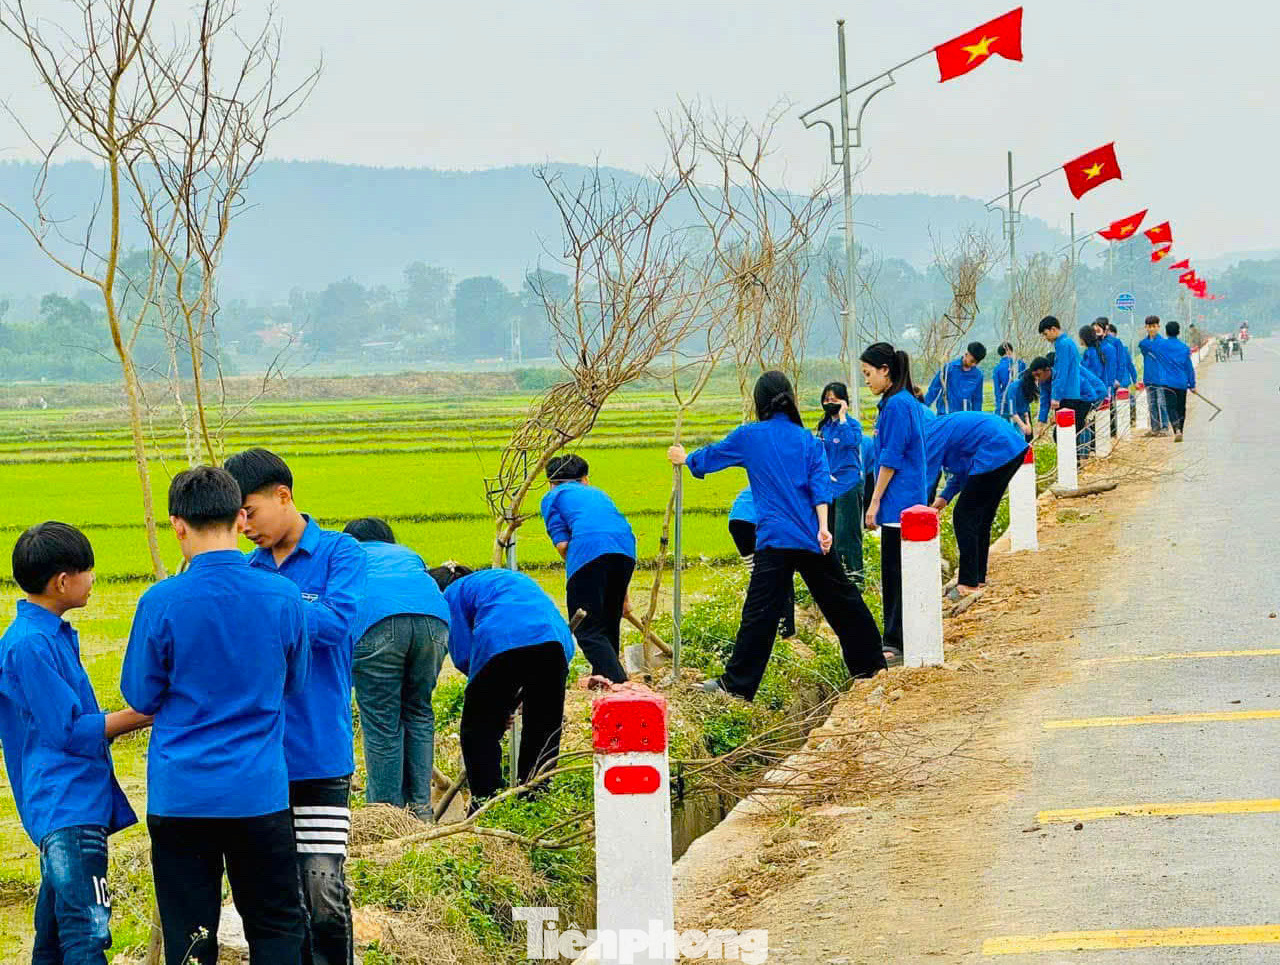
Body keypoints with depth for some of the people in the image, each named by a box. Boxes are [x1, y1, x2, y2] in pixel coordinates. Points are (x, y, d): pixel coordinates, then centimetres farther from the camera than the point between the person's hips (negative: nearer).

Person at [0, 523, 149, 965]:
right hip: (67, 810, -10)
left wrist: (135, 716, 16)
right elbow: (70, 731, -15)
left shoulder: (54, 635, 15)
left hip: (75, 807, 10)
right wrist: (143, 714, -10)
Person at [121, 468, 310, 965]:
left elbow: (141, 695, 0)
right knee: (277, 925, 14)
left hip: (180, 793, -1)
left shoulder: (162, 603, -12)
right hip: (259, 793, 1)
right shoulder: (283, 597, -6)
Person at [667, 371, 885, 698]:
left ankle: (737, 683, -4)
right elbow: (820, 482, -2)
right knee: (841, 600, 14)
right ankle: (869, 664, 23)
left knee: (760, 612, -5)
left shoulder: (749, 437, 3)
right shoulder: (807, 439, 10)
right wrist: (822, 528, -9)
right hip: (812, 536, 3)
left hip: (775, 539, -3)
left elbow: (710, 457, 17)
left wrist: (685, 458, 37)